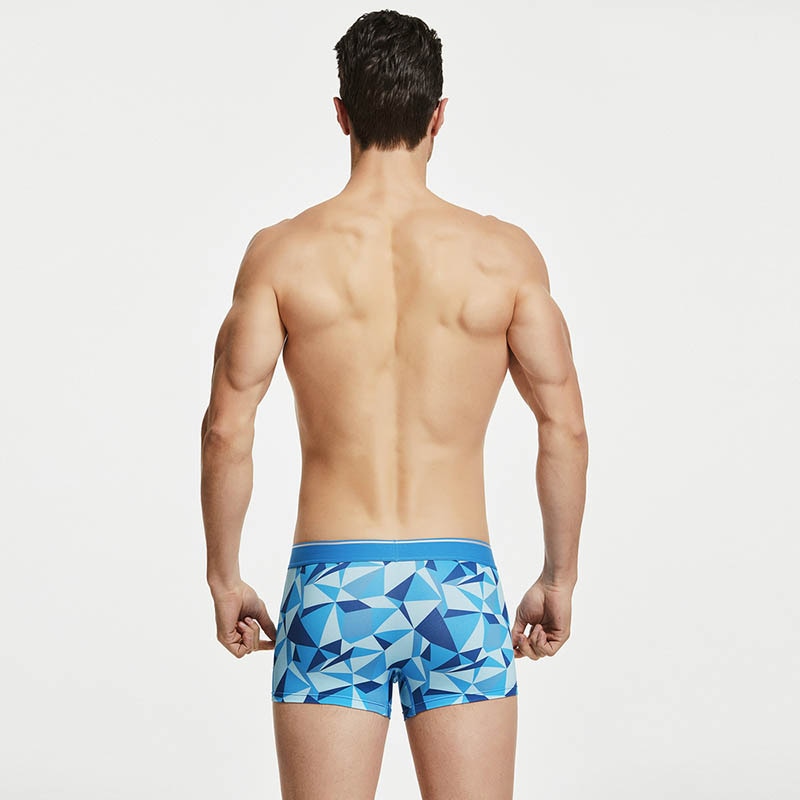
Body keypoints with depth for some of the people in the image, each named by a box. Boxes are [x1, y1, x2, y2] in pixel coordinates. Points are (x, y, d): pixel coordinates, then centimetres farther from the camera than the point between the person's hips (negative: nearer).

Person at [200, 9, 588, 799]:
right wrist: (559, 577, 12)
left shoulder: (281, 252, -2)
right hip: (459, 582, 0)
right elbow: (565, 426, 1)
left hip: (330, 584, 0)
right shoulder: (504, 253, -1)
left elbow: (227, 429, -3)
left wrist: (224, 577, 9)